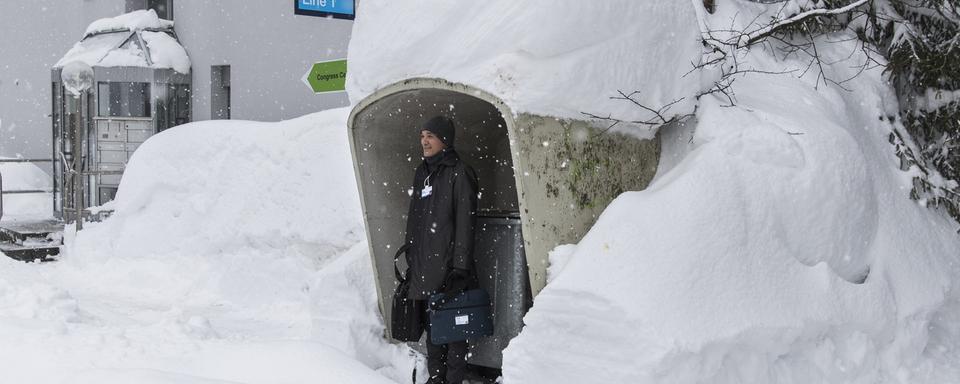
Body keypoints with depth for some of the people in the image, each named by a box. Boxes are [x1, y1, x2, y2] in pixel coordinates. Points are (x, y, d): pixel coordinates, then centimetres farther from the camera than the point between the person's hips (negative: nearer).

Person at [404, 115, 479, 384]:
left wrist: (460, 265, -17)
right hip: (424, 266, 8)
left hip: (448, 266, -7)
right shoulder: (422, 173, 16)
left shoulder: (459, 173, -7)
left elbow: (465, 223, -12)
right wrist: (411, 257, 18)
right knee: (431, 323, 12)